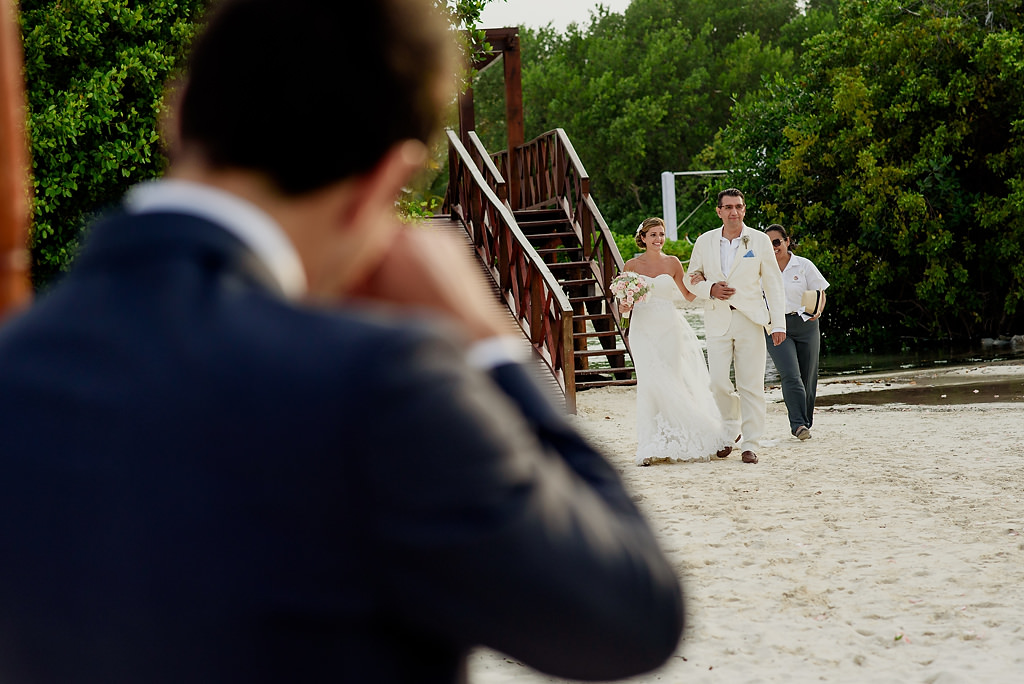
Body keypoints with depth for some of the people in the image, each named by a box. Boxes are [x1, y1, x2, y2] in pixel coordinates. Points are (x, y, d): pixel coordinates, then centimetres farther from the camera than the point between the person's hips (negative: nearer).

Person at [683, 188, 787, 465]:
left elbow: (773, 283, 3)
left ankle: (750, 445, 4)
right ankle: (731, 431, 20)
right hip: (717, 321, 1)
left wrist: (778, 324, -4)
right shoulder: (704, 242, 8)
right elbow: (692, 279, 15)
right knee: (718, 382, -6)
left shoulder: (759, 240, 3)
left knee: (751, 385, -3)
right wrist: (710, 289, -8)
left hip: (750, 319, -1)